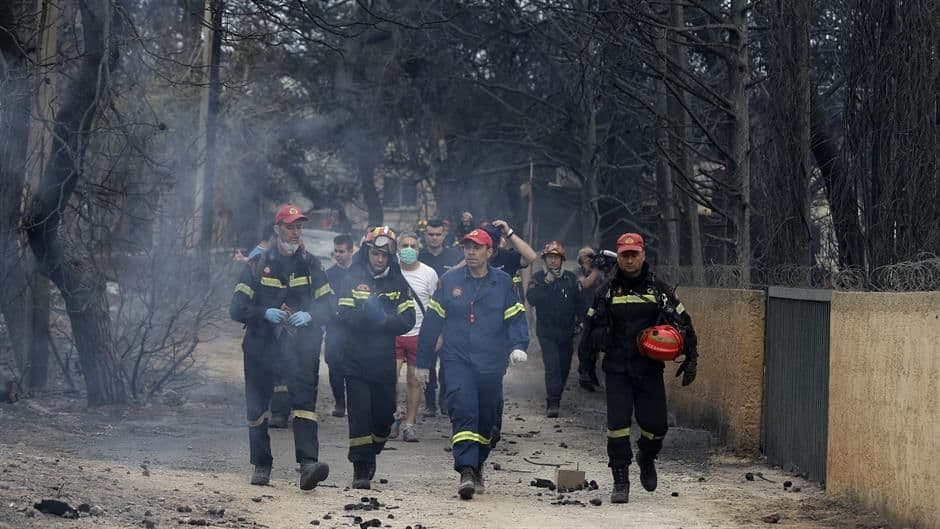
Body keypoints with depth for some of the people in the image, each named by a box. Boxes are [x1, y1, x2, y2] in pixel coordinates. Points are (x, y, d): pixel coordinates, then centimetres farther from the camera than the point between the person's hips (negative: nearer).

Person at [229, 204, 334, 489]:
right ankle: (261, 465, 20)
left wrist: (309, 316, -14)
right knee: (258, 407, 6)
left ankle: (308, 463, -28)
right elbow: (237, 309, 1)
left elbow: (328, 306, 7)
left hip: (300, 346, -1)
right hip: (261, 347, 1)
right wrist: (264, 313, -17)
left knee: (305, 399, -17)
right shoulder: (258, 265, 5)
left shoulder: (310, 264, 9)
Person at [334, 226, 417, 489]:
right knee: (359, 413, -9)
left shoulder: (398, 283, 6)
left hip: (384, 360, 2)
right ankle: (361, 470, -4)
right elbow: (344, 317, -9)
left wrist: (382, 319, -17)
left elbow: (407, 320, -2)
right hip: (355, 360, -2)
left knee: (384, 415, 8)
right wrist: (367, 311, -25)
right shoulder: (352, 280, 0)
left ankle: (370, 454, 33)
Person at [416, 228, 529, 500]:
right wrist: (423, 362, 8)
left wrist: (518, 346, -18)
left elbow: (515, 319, 3)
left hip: (491, 364, 2)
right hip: (457, 360, -1)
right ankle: (466, 472, -26)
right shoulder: (450, 282, 5)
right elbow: (431, 322, 8)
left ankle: (476, 469, 28)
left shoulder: (503, 283, 5)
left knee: (486, 419, 10)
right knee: (463, 412, -18)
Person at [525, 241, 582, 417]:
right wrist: (546, 284, -19)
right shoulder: (538, 278, 1)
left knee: (564, 367, 8)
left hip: (566, 331, 3)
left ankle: (556, 398, 25)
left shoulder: (570, 278, 7)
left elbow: (579, 302, 10)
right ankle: (552, 404, -20)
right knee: (552, 366, -16)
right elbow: (531, 299, -13)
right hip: (546, 331, -3)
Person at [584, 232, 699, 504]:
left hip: (650, 369, 1)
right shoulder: (607, 292, 5)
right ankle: (620, 481, -1)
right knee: (617, 423, -9)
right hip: (617, 370, 0)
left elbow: (683, 323, 9)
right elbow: (592, 328, 9)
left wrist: (691, 358, 3)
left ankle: (646, 458, 35)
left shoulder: (659, 290, 4)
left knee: (655, 424, 2)